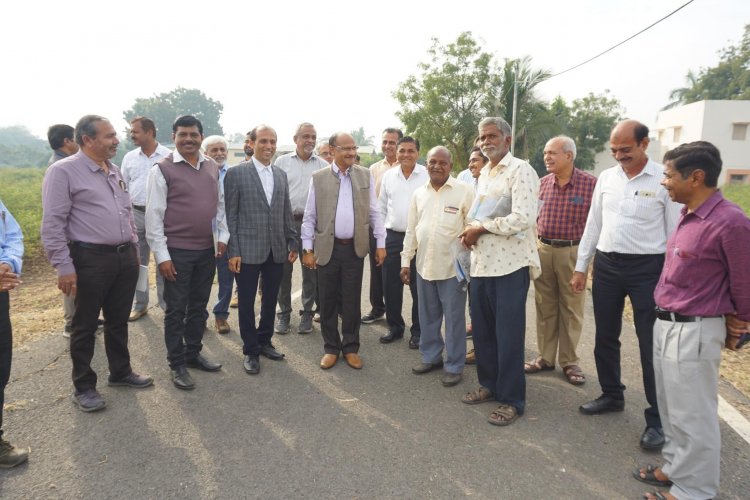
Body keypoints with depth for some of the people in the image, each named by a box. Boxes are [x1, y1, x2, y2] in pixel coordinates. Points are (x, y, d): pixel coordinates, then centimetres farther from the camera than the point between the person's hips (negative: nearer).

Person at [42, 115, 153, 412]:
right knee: (86, 325, 6)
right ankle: (84, 387, 20)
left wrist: (133, 249, 16)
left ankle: (120, 372, 33)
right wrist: (63, 267, -16)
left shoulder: (114, 171, 13)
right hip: (91, 259, -6)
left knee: (118, 320, 17)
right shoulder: (63, 171, -10)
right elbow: (52, 224, -13)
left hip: (125, 257, 7)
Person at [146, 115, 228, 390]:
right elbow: (154, 215, -9)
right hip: (177, 252, -5)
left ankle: (193, 353, 32)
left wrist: (223, 236, 6)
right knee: (176, 309, 5)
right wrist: (162, 255, -13)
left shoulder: (212, 167, 7)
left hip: (207, 250, 5)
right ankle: (177, 365, 18)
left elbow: (220, 204, 15)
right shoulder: (162, 169, -8)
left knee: (199, 305, 15)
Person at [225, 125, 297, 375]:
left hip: (277, 250, 5)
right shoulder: (236, 173, -5)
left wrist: (292, 243, 9)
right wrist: (233, 251, -10)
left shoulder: (281, 174, 10)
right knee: (247, 302, 6)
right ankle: (251, 350, 21)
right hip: (248, 249, -4)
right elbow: (230, 215, -6)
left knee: (270, 299, 15)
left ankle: (264, 341, 33)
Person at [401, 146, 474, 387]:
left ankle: (454, 366, 21)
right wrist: (406, 260, 10)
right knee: (427, 316, 17)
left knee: (454, 318, 6)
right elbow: (411, 230, 11)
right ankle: (431, 356, 35)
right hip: (423, 265, 5)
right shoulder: (419, 193, 7)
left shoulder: (464, 191, -7)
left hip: (453, 266, -4)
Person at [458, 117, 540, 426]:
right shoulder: (484, 173, 17)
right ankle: (489, 384, 33)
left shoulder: (520, 171, -9)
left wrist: (480, 228, -13)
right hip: (481, 263, 8)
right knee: (482, 329, 15)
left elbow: (523, 218, -20)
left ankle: (512, 400, 14)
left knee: (508, 335, 1)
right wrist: (470, 231, 3)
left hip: (509, 265, -8)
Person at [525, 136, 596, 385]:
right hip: (542, 250, 4)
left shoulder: (590, 183, -7)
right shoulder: (543, 183, 6)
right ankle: (545, 357, 24)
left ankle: (569, 362, 19)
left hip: (572, 252, -4)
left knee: (571, 308, 6)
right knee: (545, 306, 11)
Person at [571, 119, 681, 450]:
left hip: (647, 268, -5)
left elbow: (675, 232, -6)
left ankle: (657, 419, 17)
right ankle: (612, 395, 35)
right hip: (606, 265, 5)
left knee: (652, 346, 3)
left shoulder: (664, 180, -8)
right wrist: (580, 267, 10)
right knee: (605, 338, 15)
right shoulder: (606, 178, 6)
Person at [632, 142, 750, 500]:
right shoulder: (688, 215, 6)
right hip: (666, 324, 9)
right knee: (671, 408, 22)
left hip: (694, 331, -9)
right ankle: (676, 469, 40)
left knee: (692, 416, 7)